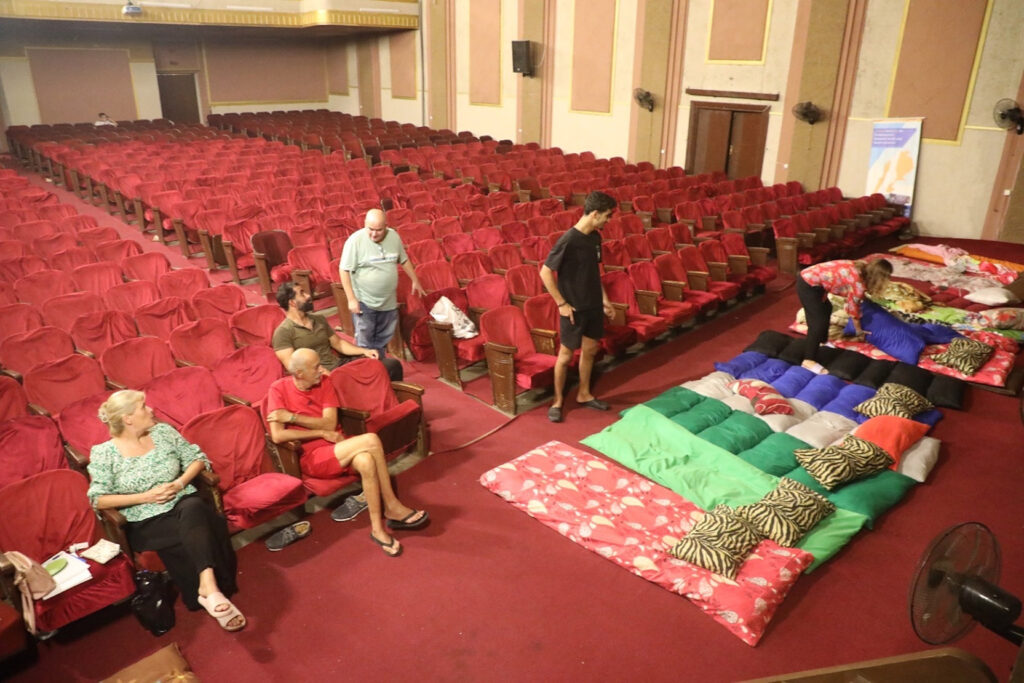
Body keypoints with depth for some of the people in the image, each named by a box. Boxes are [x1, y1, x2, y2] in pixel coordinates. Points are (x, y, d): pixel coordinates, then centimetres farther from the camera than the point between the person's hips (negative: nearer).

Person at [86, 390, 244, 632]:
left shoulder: (163, 431, 8)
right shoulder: (103, 453, -2)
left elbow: (197, 458, 11)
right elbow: (98, 500, -6)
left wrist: (180, 483, -8)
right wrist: (146, 496, -14)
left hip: (183, 502, 2)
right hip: (145, 521, -2)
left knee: (194, 510, -36)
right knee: (197, 533, -31)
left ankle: (208, 585, -47)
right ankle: (210, 591, -24)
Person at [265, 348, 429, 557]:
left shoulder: (324, 383, 4)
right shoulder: (278, 389, -7)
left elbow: (330, 424, -6)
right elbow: (278, 436, -16)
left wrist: (292, 417, -14)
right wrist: (322, 433, -14)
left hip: (336, 446, 4)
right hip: (312, 457, -4)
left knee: (366, 461, -32)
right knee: (371, 440, -28)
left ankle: (378, 528, -18)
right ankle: (392, 506, -13)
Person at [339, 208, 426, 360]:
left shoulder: (394, 237, -3)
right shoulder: (355, 240, -17)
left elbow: (404, 260, 14)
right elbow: (344, 270, -14)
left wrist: (415, 281, 20)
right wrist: (351, 299, -17)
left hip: (389, 301, 5)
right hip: (364, 302, -4)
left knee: (382, 341, 17)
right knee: (364, 343, -1)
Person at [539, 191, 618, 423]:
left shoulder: (595, 237, 3)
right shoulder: (568, 240, -21)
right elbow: (545, 273, -19)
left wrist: (604, 298, 12)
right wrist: (561, 303, -18)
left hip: (593, 305, 7)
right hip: (574, 308, -7)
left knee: (590, 349, 17)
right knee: (566, 354, 5)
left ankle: (583, 394, 33)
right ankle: (558, 400, 20)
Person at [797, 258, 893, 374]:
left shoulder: (861, 269, 8)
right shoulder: (859, 283, -16)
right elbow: (853, 308, -3)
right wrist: (859, 331, 9)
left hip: (809, 276, 10)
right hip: (808, 285, -10)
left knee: (826, 308, 27)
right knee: (819, 322, -9)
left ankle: (822, 341, 43)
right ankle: (809, 360, -6)